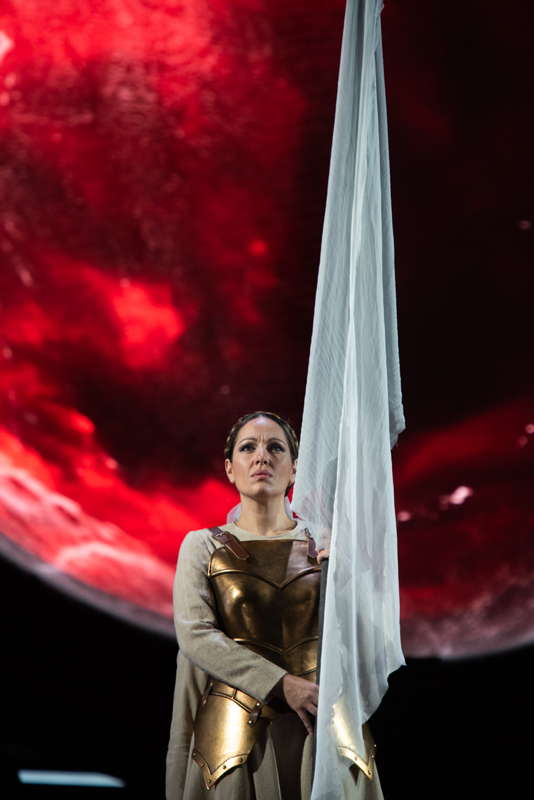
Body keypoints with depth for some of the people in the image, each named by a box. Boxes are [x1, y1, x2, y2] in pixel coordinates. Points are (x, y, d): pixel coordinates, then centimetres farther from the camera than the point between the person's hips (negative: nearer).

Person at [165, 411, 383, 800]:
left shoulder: (325, 545, 7)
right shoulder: (203, 545, 3)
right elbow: (195, 635, -9)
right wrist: (282, 684, -18)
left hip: (323, 730, 1)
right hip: (236, 732, -1)